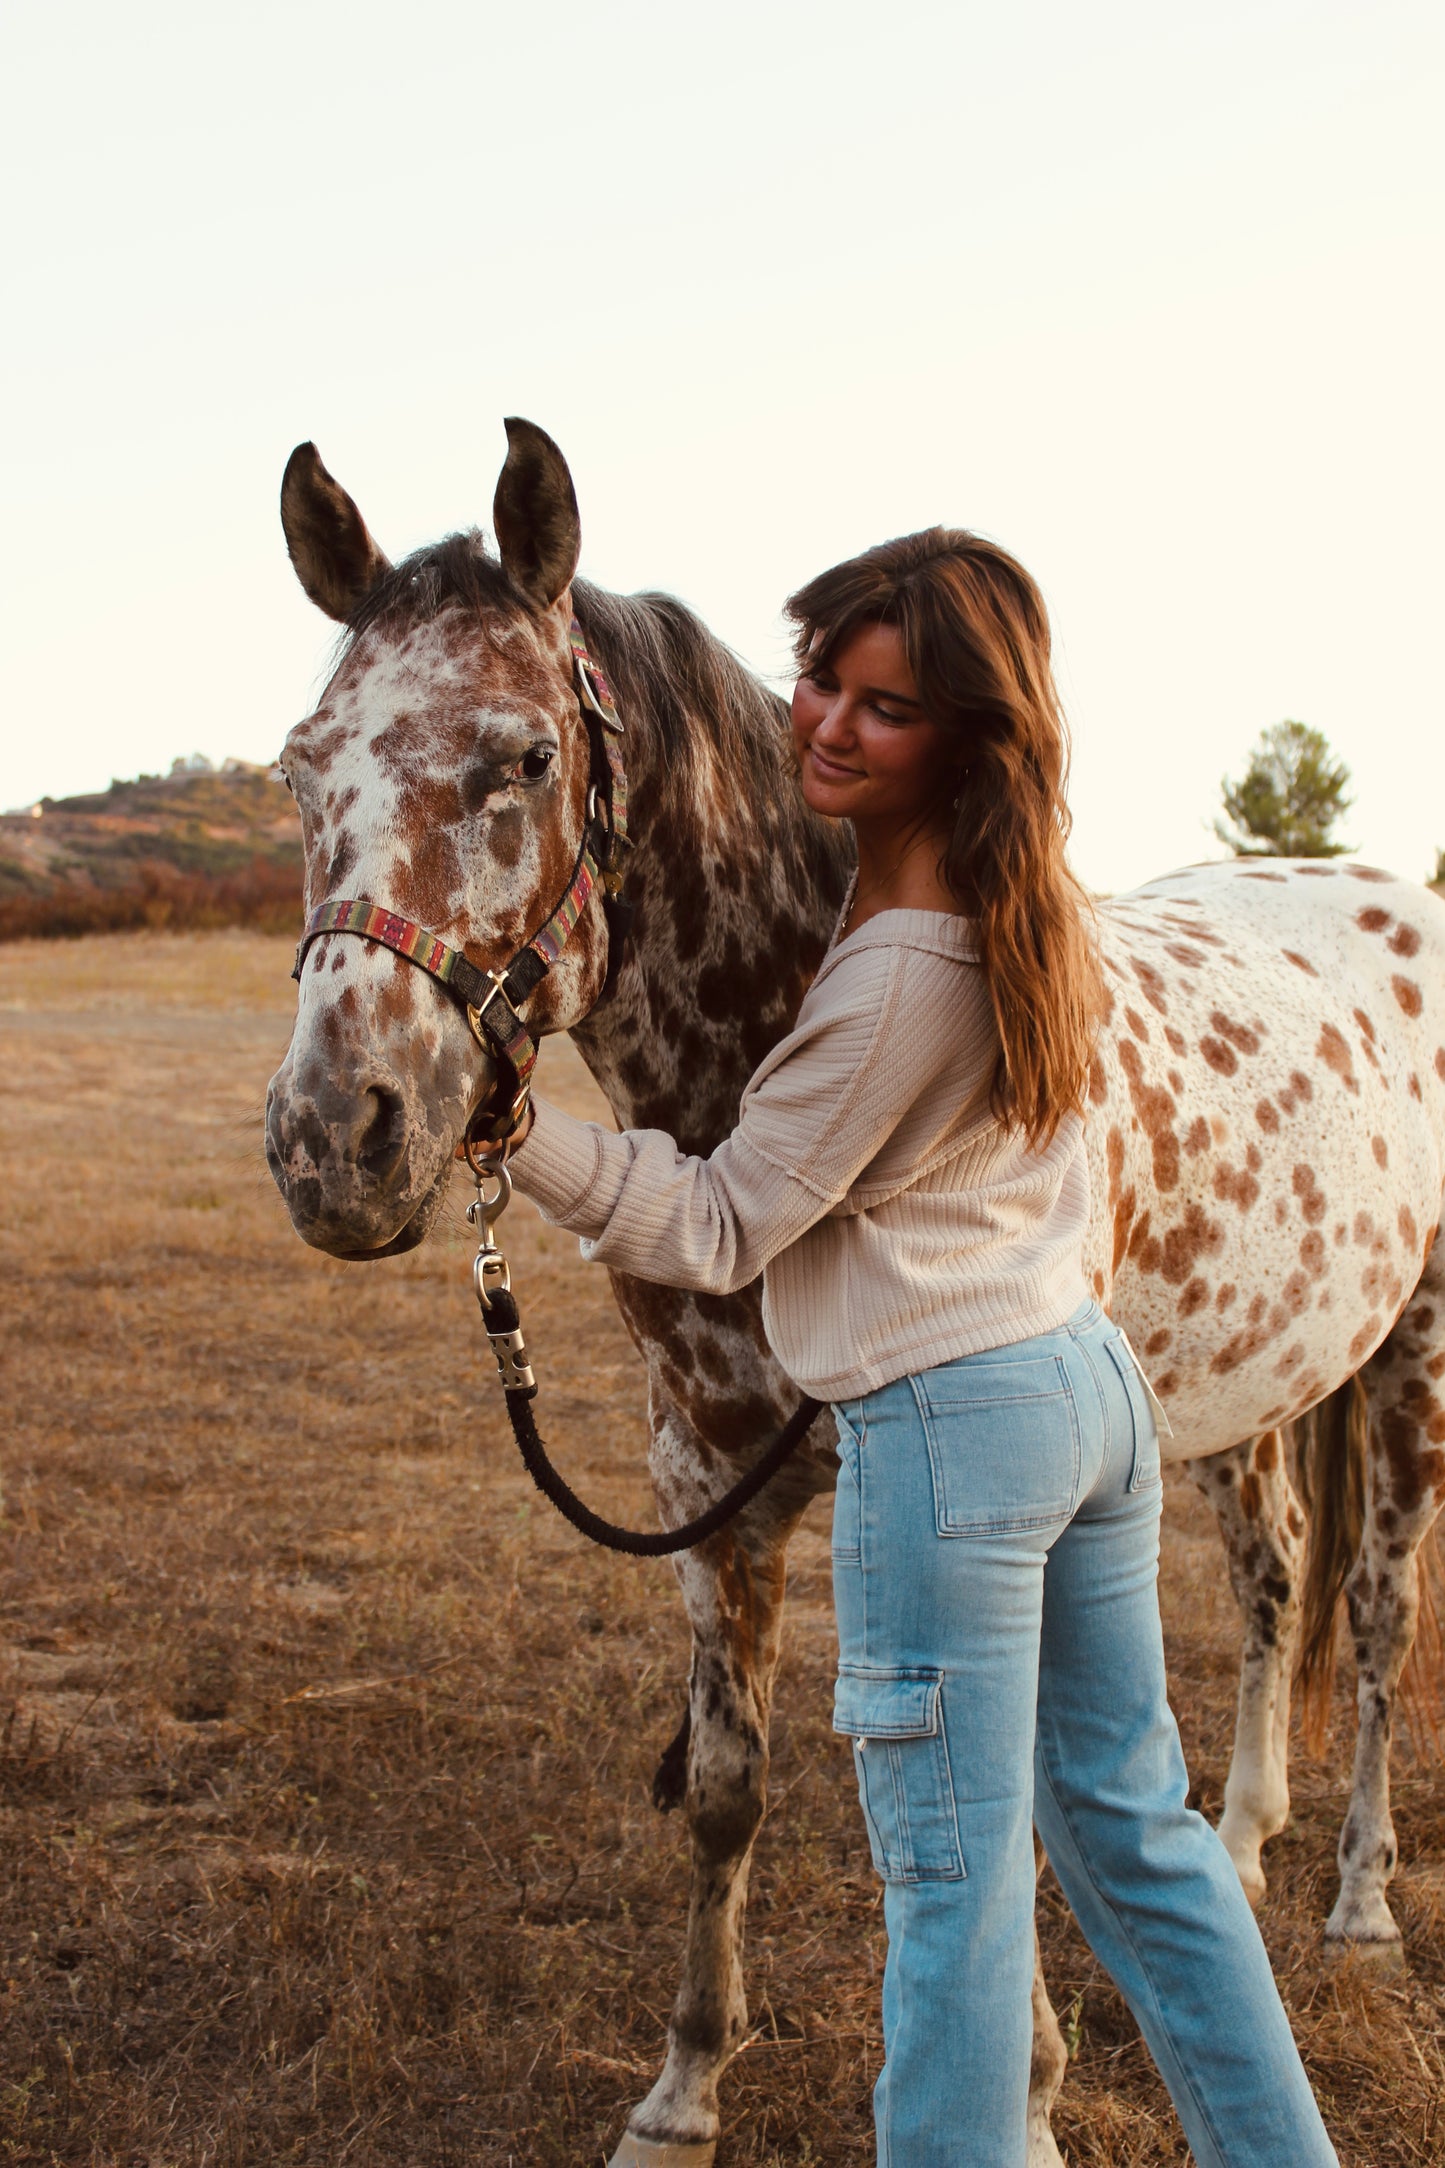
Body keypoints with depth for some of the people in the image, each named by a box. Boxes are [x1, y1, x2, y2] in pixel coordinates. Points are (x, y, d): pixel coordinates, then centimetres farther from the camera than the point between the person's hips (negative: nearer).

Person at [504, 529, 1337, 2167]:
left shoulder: (895, 978, -21)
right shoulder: (1029, 914, 5)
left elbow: (723, 1229, -13)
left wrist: (520, 1139, -22)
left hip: (948, 1426, -9)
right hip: (1092, 1379, 9)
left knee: (957, 1882, 3)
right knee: (1137, 1830, 20)